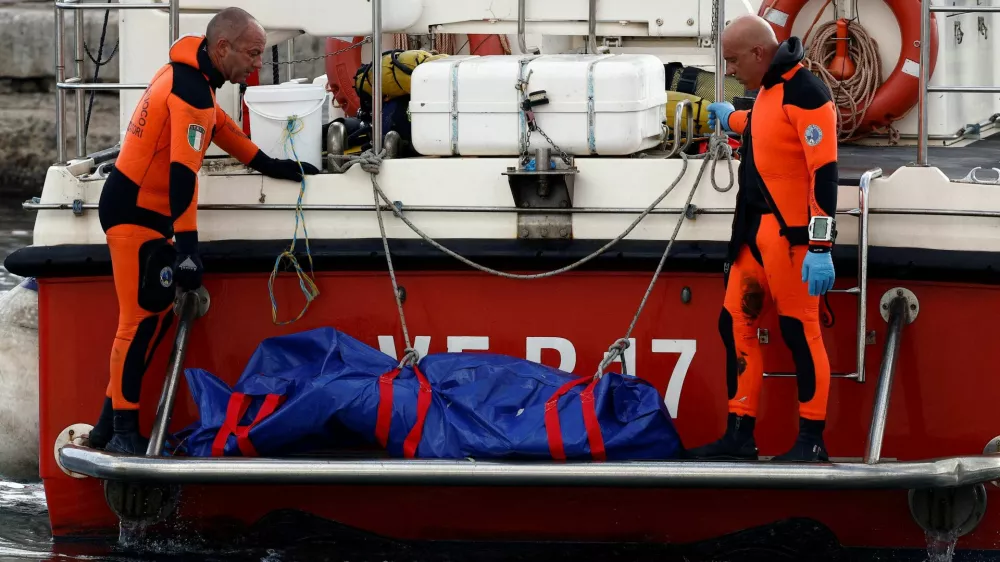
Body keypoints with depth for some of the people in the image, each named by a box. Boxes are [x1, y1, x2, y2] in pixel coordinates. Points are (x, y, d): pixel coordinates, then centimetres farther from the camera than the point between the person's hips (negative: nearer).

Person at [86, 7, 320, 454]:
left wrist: (268, 165, 26)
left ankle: (109, 425, 14)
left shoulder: (188, 73, 8)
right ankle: (122, 432, -9)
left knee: (156, 317, 11)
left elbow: (218, 125, 23)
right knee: (141, 321, -11)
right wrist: (187, 246, -35)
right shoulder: (190, 92, -23)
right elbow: (184, 171, -30)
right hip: (134, 215, -10)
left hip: (150, 214, 10)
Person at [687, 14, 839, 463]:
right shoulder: (768, 90, 13)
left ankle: (811, 441, 2)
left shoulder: (803, 93, -16)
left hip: (790, 234, -10)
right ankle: (739, 435, 16)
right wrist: (733, 120, 52)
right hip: (754, 233, 10)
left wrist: (820, 247, -24)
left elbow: (824, 172, -20)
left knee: (799, 332, -4)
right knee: (736, 324, 10)